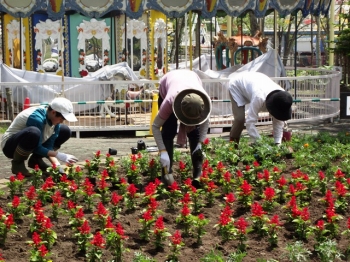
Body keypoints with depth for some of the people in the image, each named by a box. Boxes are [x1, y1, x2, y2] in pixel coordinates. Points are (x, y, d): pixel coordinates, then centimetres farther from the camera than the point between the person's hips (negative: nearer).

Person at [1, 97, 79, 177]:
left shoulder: (53, 119, -9)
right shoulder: (37, 118, -32)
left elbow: (49, 146, -9)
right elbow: (37, 148, -28)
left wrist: (57, 164, -22)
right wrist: (59, 155, -31)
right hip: (11, 146, -8)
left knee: (65, 131, -1)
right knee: (33, 132, -40)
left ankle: (35, 160, 6)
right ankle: (17, 163, -15)